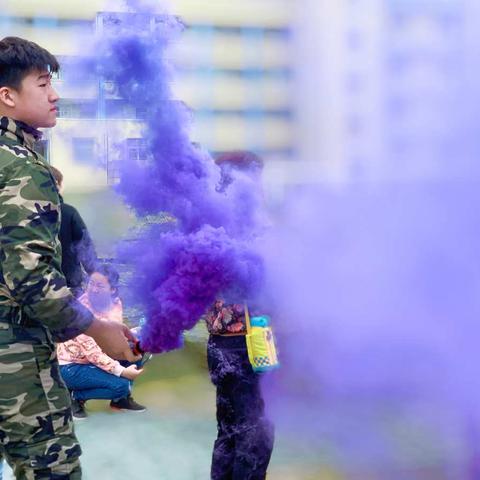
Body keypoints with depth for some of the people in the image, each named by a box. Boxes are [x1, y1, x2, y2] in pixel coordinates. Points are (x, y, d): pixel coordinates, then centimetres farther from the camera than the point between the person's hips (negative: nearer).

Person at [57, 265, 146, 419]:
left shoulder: (115, 303, -6)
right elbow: (92, 353, -28)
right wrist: (122, 371, -31)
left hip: (97, 358, 7)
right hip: (70, 366, -7)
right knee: (121, 384, -21)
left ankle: (121, 398, 6)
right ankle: (75, 396, -1)